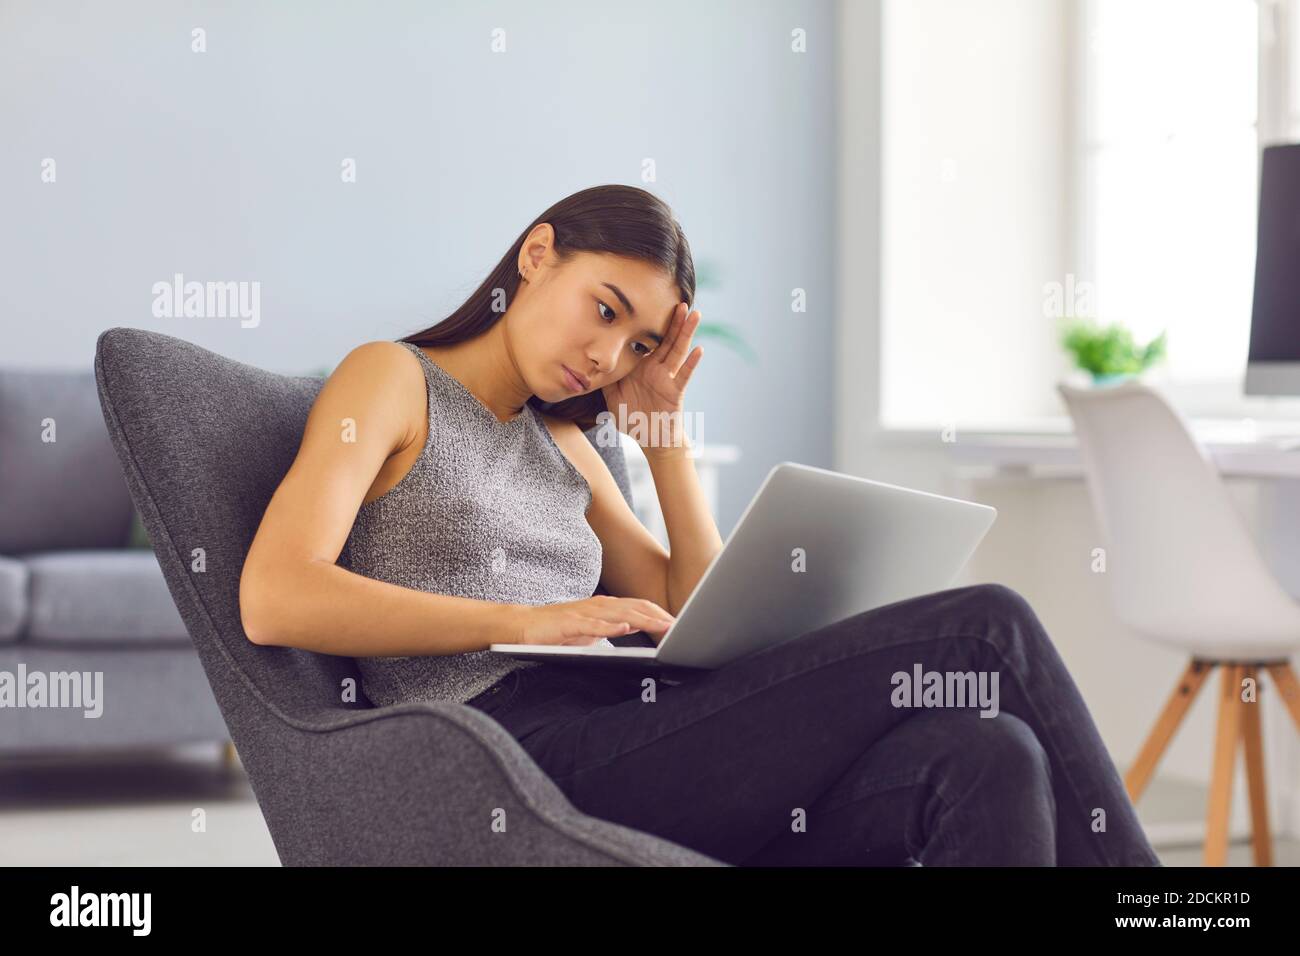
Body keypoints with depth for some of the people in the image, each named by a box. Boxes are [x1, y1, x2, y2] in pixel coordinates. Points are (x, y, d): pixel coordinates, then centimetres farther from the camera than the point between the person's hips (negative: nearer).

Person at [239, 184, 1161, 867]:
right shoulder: (392, 377, 9)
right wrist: (530, 620, -14)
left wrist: (664, 428, 18)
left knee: (986, 760, -24)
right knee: (986, 626, -16)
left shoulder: (560, 447, 29)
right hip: (519, 748, -7)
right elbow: (273, 599, -8)